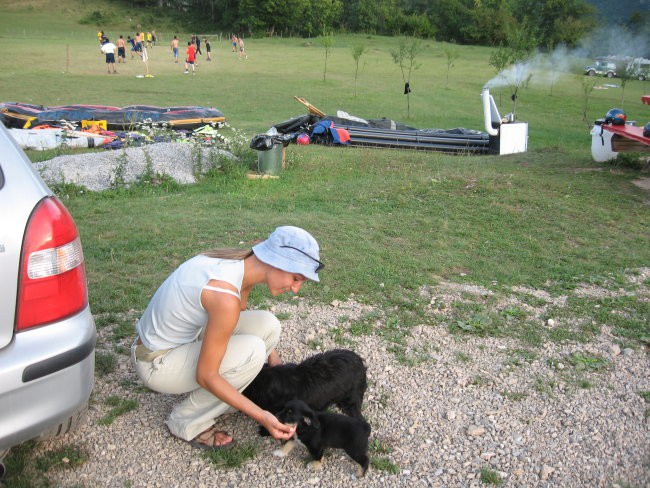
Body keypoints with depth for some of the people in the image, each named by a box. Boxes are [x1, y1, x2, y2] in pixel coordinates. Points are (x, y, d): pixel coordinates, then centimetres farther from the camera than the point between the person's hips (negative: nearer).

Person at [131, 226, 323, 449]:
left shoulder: (242, 263, -7)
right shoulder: (226, 296, -33)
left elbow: (237, 317, 15)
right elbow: (205, 376, -25)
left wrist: (275, 360, 12)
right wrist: (261, 416, -23)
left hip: (183, 338, 8)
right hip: (157, 363, -8)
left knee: (267, 325, -7)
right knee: (252, 352, -25)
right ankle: (187, 422, -4)